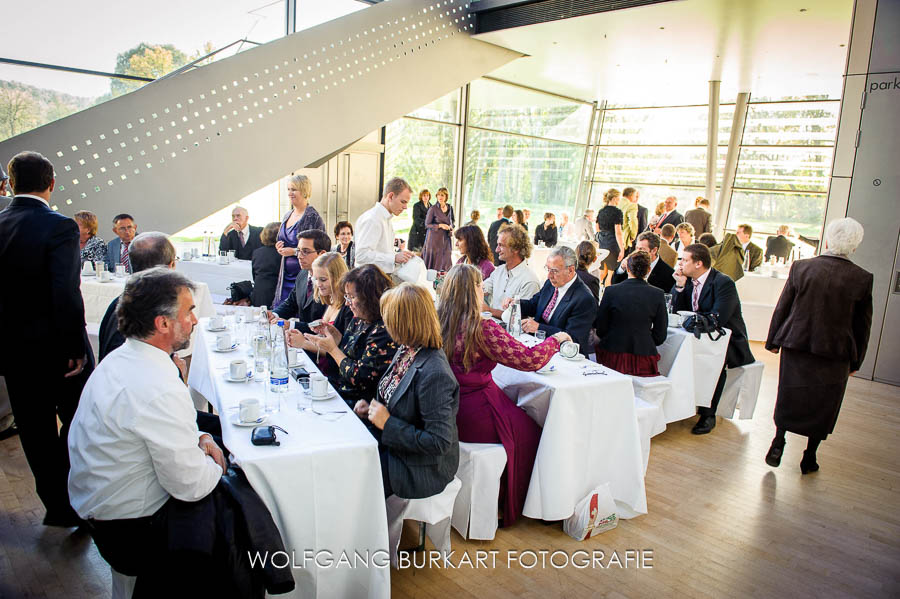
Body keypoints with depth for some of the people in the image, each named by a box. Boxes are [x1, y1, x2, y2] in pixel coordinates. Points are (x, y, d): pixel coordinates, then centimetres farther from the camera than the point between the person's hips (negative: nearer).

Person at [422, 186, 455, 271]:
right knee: (434, 260, -4)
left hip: (446, 238, 4)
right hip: (435, 238, -4)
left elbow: (453, 220, 21)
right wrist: (440, 225, -17)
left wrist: (451, 226, -1)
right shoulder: (433, 209, -8)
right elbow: (427, 224, -7)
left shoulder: (450, 208, 6)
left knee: (445, 260, 4)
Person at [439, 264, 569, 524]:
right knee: (529, 432, 17)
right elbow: (529, 359, -19)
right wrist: (556, 339, -1)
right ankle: (509, 508, 35)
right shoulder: (483, 329, -23)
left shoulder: (438, 323, -3)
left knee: (517, 419, 26)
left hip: (446, 411, 7)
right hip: (474, 418, -7)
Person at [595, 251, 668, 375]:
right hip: (643, 363, 1)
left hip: (612, 360, -1)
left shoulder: (611, 291, -8)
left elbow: (600, 330, 0)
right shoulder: (658, 295, -6)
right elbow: (660, 337, 0)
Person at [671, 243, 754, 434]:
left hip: (729, 344, -6)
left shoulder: (724, 283, -17)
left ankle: (708, 414, -22)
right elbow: (677, 311, 0)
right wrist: (680, 285, -10)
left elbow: (717, 319, -28)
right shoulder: (689, 280, 4)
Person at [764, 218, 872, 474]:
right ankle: (809, 457, 21)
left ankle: (778, 444, 17)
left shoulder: (801, 267, -8)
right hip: (835, 354, 0)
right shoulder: (863, 279, -7)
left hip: (795, 346, 0)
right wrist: (855, 361, 11)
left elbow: (782, 307, -2)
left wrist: (774, 341, 9)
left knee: (788, 398, 17)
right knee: (823, 405, 14)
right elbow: (862, 325, 0)